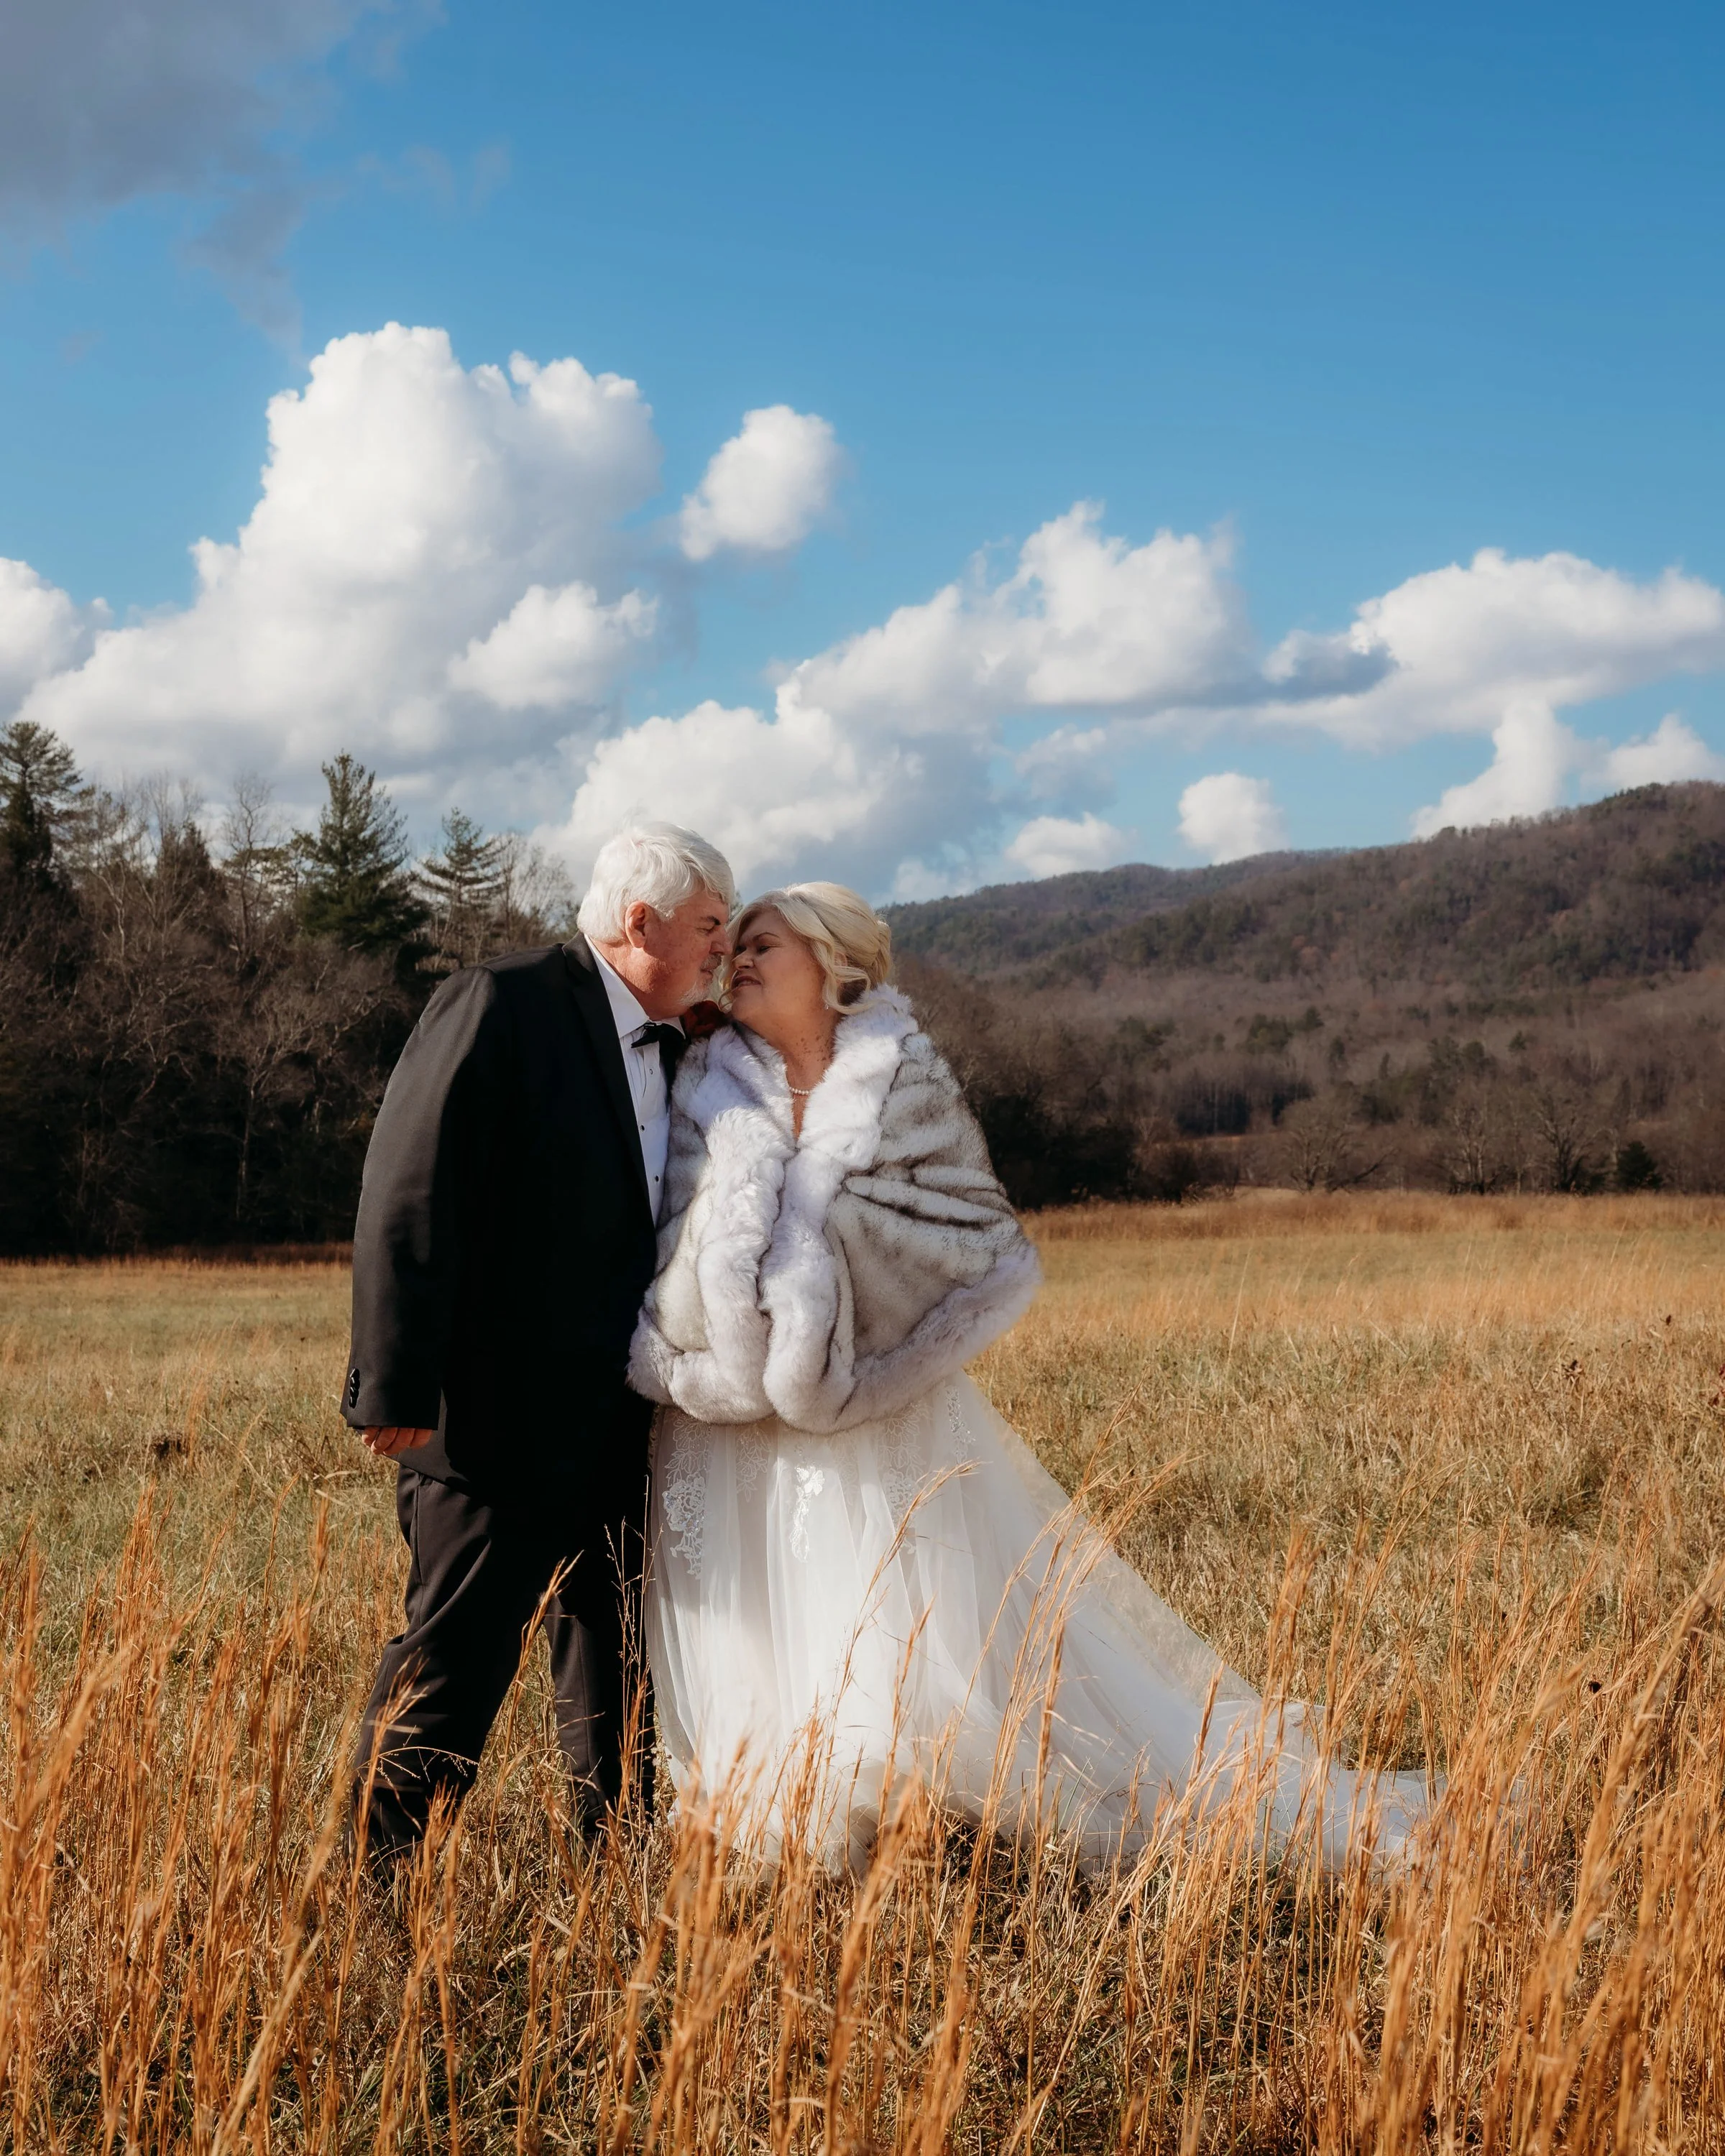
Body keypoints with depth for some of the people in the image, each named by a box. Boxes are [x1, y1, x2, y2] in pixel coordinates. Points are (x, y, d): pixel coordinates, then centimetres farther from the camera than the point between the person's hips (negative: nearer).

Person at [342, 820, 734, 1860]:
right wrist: (398, 1388, -22)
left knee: (615, 1648, 17)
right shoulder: (500, 1004, -14)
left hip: (618, 1421, 8)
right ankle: (377, 1864, 9)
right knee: (456, 1656, -3)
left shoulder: (669, 1045, 12)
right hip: (499, 1414, -8)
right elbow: (409, 1198, -18)